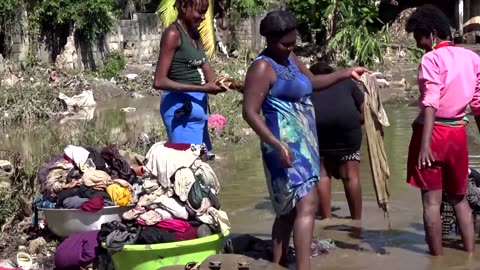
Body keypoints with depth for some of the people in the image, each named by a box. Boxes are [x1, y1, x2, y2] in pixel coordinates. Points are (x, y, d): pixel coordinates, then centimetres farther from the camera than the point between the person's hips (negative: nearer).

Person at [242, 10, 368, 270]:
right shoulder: (263, 68, -13)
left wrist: (346, 73, 23)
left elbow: (313, 81, 32)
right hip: (287, 146, -10)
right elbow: (250, 112, -20)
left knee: (289, 209, 12)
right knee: (306, 205, -18)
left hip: (304, 143, 10)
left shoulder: (291, 59, 14)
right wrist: (277, 145, -29)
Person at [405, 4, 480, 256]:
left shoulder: (432, 59, -10)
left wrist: (425, 144, -25)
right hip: (458, 133, 6)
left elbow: (431, 103, -20)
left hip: (433, 132, -6)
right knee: (459, 198, 19)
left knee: (432, 201, 1)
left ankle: (437, 258, 6)